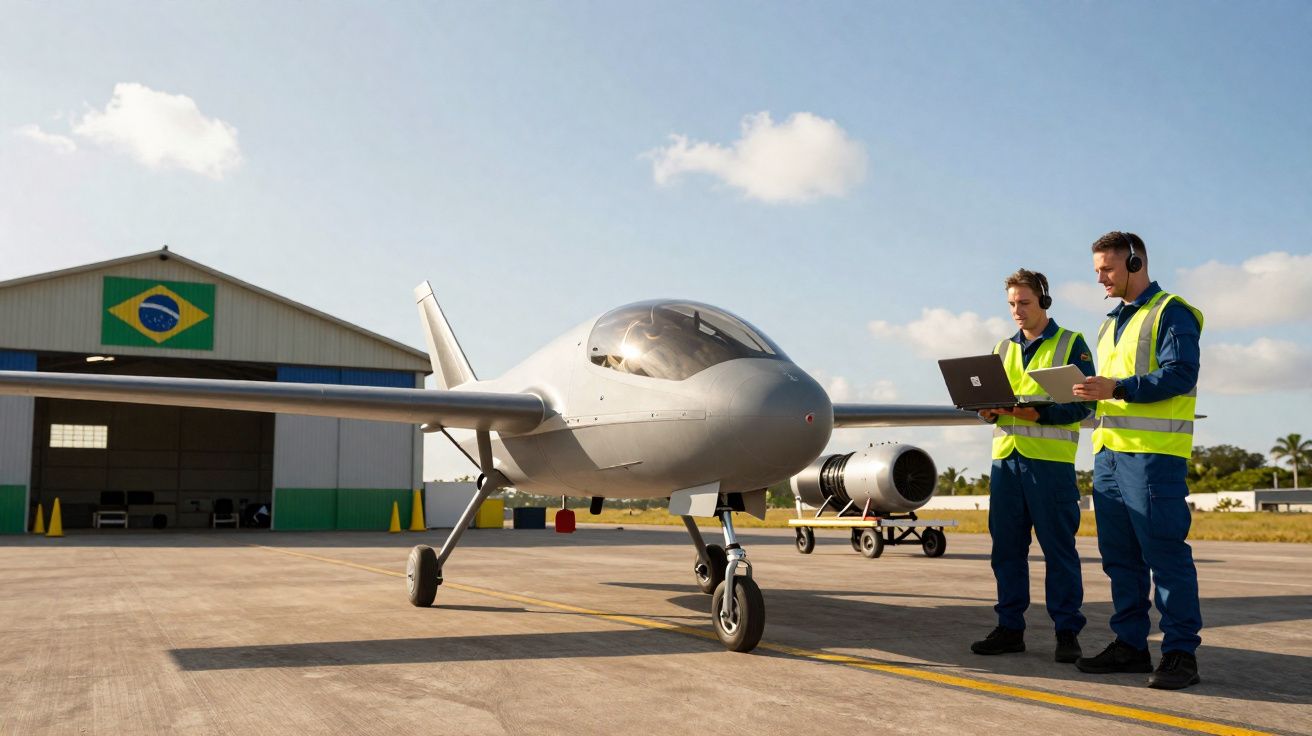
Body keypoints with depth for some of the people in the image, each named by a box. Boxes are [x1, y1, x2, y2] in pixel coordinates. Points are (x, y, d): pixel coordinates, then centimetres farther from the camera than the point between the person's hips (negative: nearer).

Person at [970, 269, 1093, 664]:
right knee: (1006, 547, 7)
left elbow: (1082, 402, -6)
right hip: (1005, 456, 5)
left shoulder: (1071, 344, 3)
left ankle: (1067, 632, 7)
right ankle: (1010, 628, 15)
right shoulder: (1004, 348, 18)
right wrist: (989, 409, -6)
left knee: (1059, 548, -1)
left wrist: (1040, 413, -22)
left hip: (1050, 458, -5)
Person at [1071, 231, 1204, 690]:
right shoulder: (1111, 324, 22)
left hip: (1153, 453, -8)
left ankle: (1181, 652, 1)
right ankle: (1130, 644, 18)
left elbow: (1181, 374, -16)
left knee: (1164, 553, -6)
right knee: (1119, 556, 10)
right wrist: (1091, 390, 4)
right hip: (1108, 450, 9)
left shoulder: (1170, 312, -4)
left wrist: (1118, 388, -22)